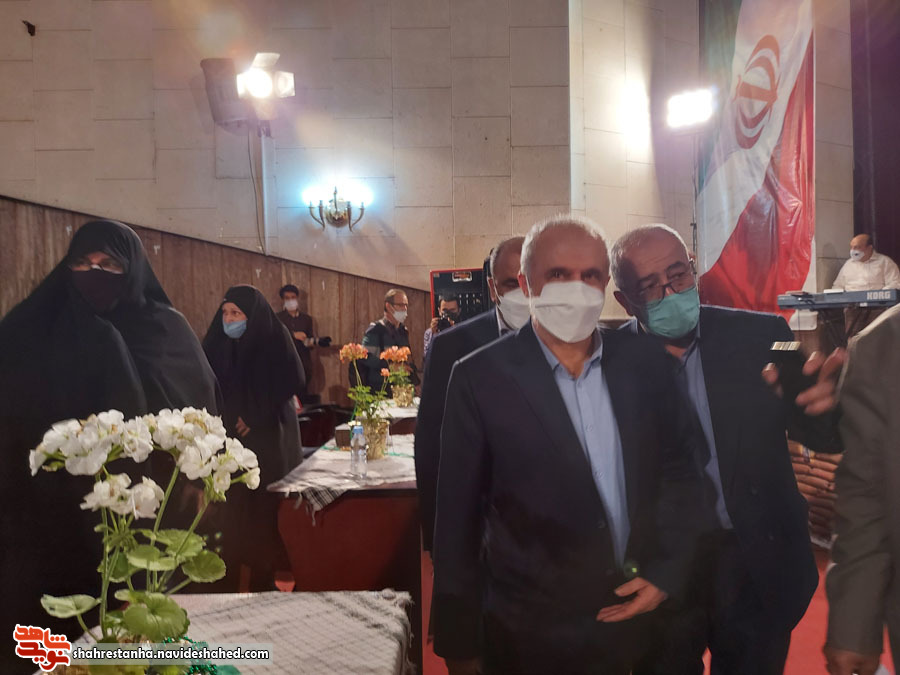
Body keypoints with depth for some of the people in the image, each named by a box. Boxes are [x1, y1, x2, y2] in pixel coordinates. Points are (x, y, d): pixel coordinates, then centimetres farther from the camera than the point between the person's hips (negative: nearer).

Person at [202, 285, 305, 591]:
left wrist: (257, 418, -11)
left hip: (267, 438, -3)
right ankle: (227, 574, 10)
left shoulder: (274, 339, -5)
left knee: (265, 506, -2)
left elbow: (289, 385, -9)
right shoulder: (218, 343, 6)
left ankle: (264, 575, 9)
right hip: (228, 436, 3)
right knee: (231, 506, -1)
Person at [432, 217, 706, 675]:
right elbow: (458, 518, -9)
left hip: (636, 616, 3)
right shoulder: (480, 378, -13)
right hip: (528, 635, -3)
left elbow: (678, 466, 8)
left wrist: (665, 571, -2)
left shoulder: (643, 361, -3)